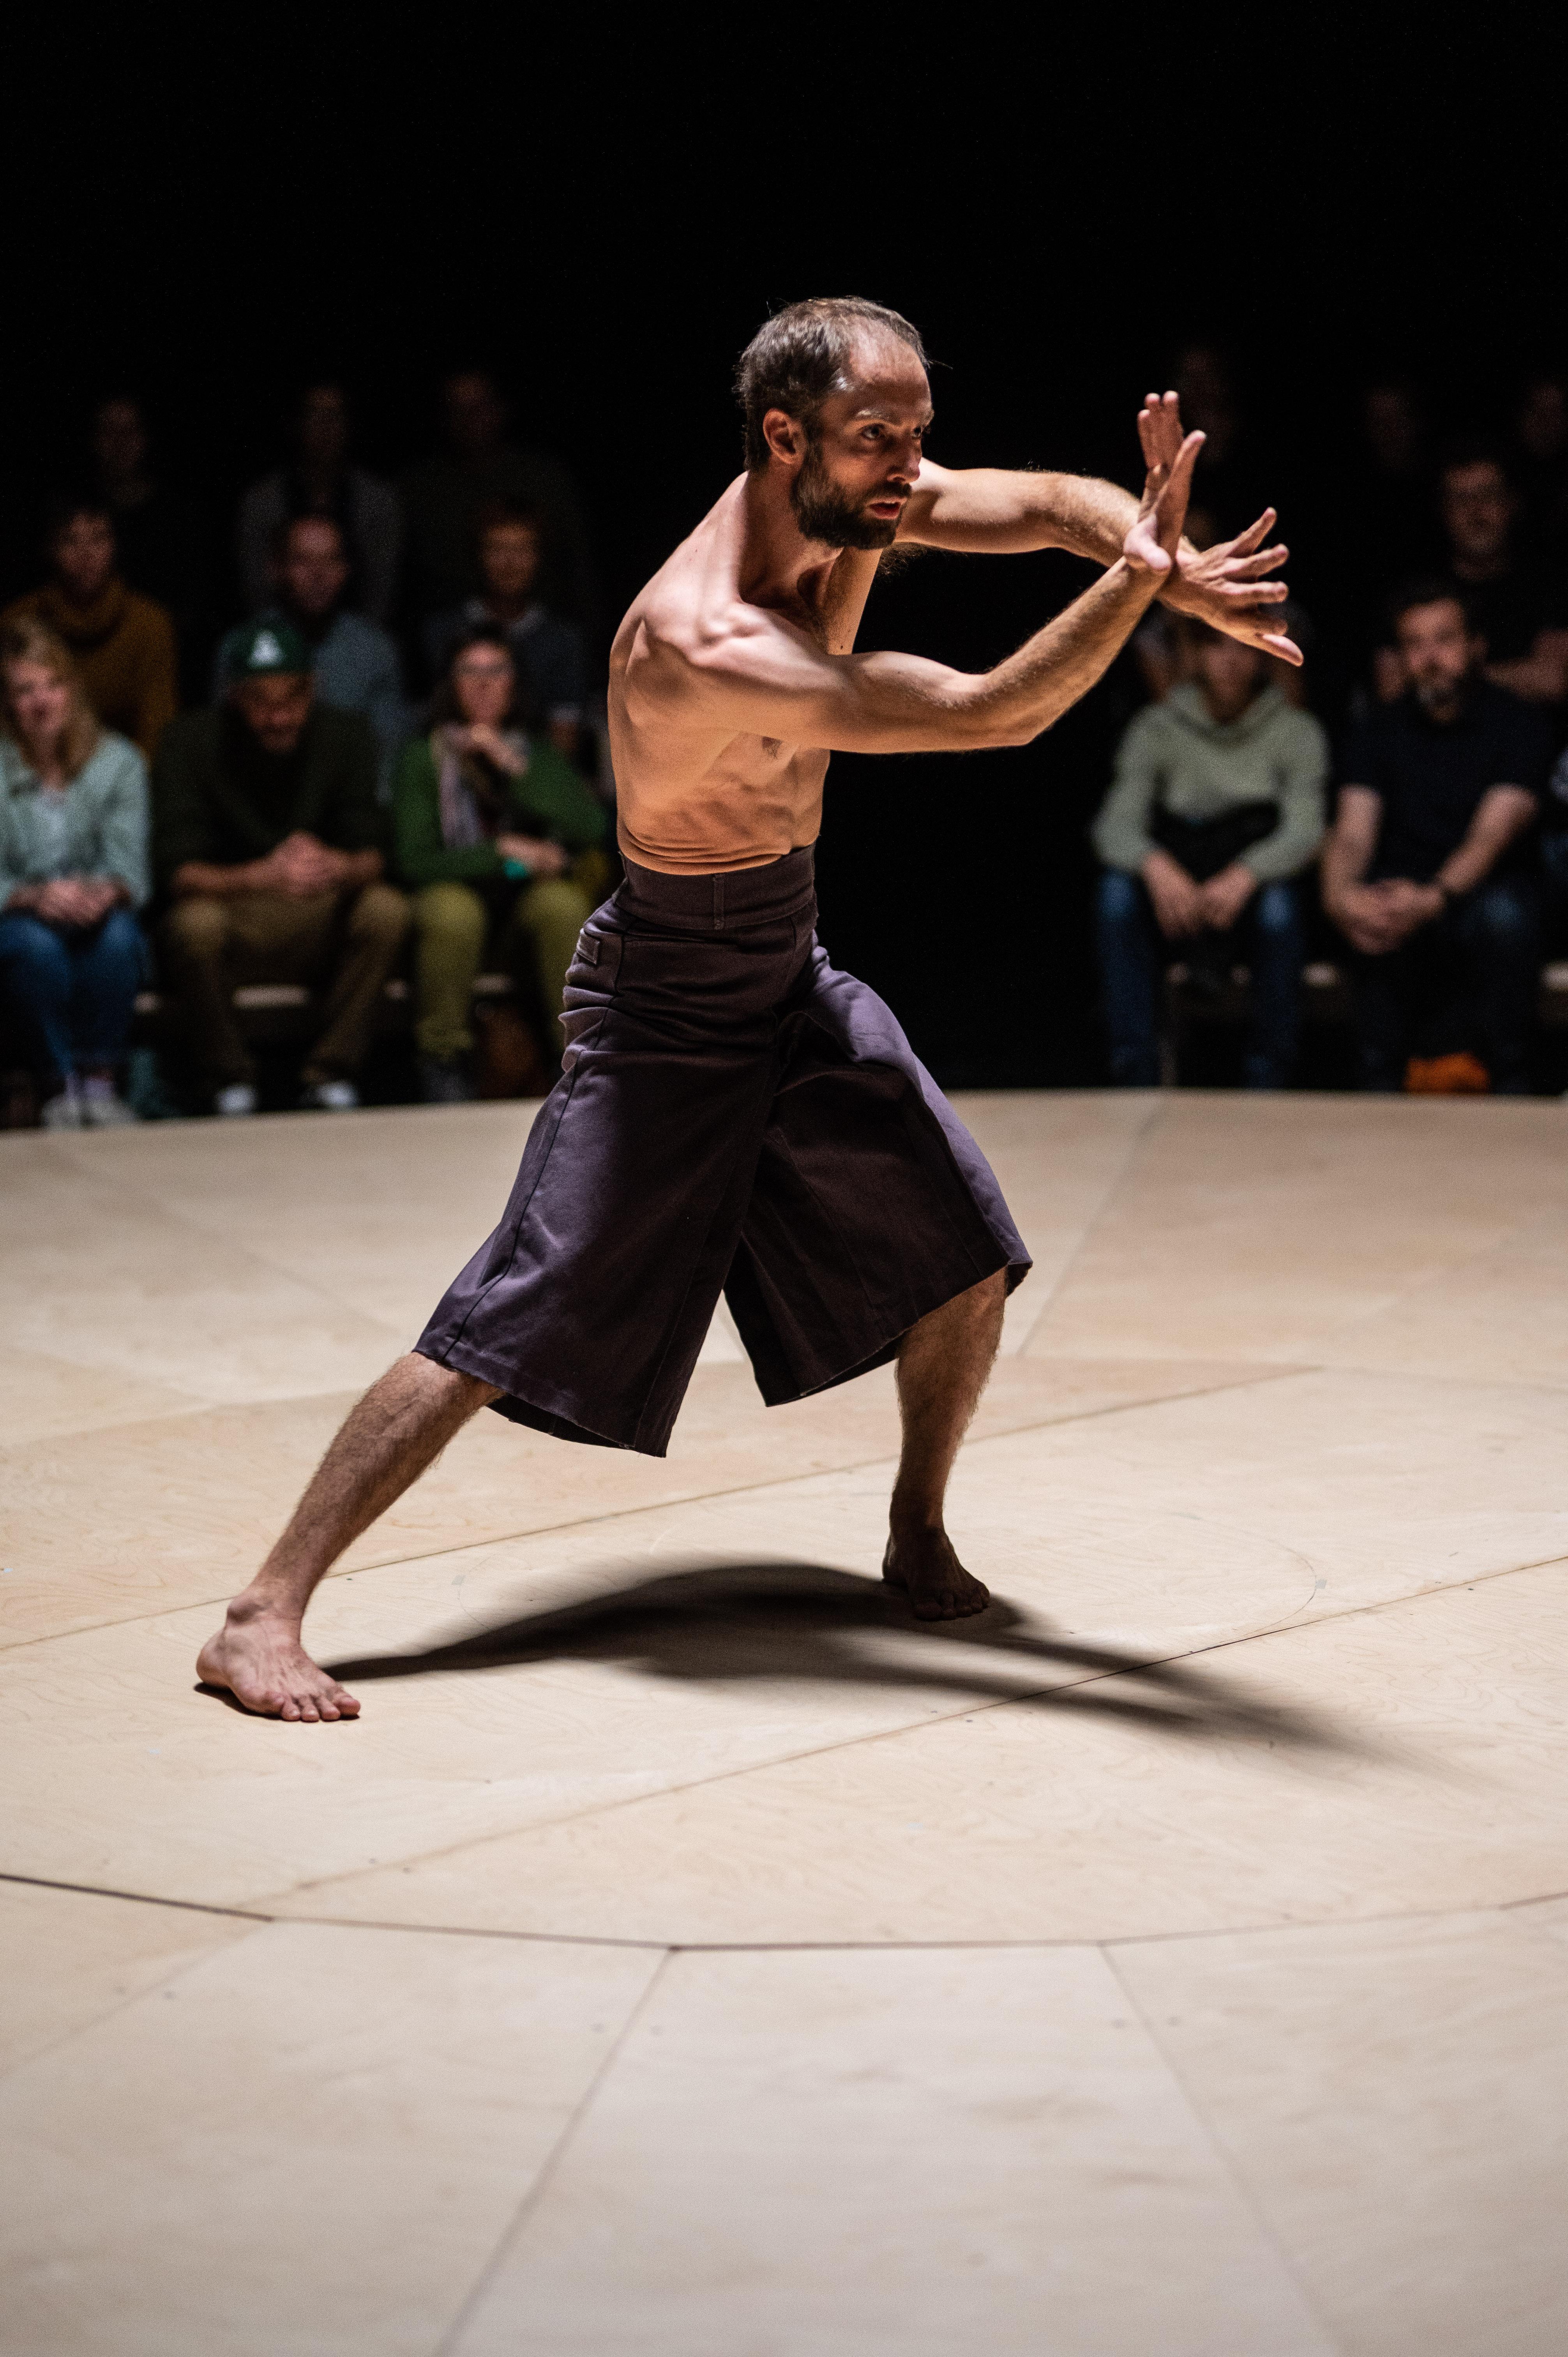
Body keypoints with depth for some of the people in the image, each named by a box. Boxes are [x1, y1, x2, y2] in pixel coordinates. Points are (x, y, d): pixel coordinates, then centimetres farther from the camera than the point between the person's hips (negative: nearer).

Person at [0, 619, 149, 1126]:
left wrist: (108, 891, -31)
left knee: (118, 933, -33)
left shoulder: (118, 761, 0)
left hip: (95, 915, 1)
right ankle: (63, 1084, -21)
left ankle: (100, 1079, -22)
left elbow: (130, 867, -7)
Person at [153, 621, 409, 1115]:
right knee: (194, 923, -35)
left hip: (319, 934, 2)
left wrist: (338, 867, -34)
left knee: (386, 909, -27)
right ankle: (232, 1086, -15)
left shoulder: (346, 736, -2)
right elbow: (178, 874, -18)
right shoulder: (190, 743, -10)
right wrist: (265, 875, -37)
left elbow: (371, 860, -8)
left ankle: (330, 1079, -16)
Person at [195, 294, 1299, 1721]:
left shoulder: (851, 498, -8)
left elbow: (1049, 505, -5)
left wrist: (1177, 578, -24)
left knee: (969, 1263, 8)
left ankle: (918, 1538, 30)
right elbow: (992, 716, -34)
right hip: (669, 1007, -8)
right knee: (502, 1333, -9)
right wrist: (1142, 574, -37)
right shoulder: (703, 648, -33)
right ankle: (263, 1617, -4)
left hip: (796, 975, 8)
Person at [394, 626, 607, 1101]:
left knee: (562, 902, -33)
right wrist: (504, 852, -13)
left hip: (528, 899, 2)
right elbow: (414, 860, -7)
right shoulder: (424, 758, 3)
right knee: (452, 910, -37)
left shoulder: (538, 753, 10)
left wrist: (516, 766, -13)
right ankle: (443, 1058, -20)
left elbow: (591, 829, -7)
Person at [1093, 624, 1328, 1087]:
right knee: (1117, 888, -30)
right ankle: (1136, 1080, -29)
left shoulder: (1297, 731, 2)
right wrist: (1157, 867, -32)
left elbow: (1304, 831, -13)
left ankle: (1268, 1082, -24)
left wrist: (1244, 876, -34)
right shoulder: (1157, 728, 5)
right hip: (1176, 909, 1)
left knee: (1278, 902, -35)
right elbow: (1115, 824, -8)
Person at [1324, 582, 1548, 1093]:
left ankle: (1510, 1083, -23)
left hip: (1482, 885, -1)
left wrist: (1433, 898, -39)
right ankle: (1382, 1081, -23)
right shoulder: (1380, 734, 6)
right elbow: (1352, 834, -7)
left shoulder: (1519, 727, -4)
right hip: (1403, 887, 2)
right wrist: (1340, 895, -33)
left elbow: (1492, 836, -18)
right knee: (1376, 917, -34)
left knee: (1501, 912, -37)